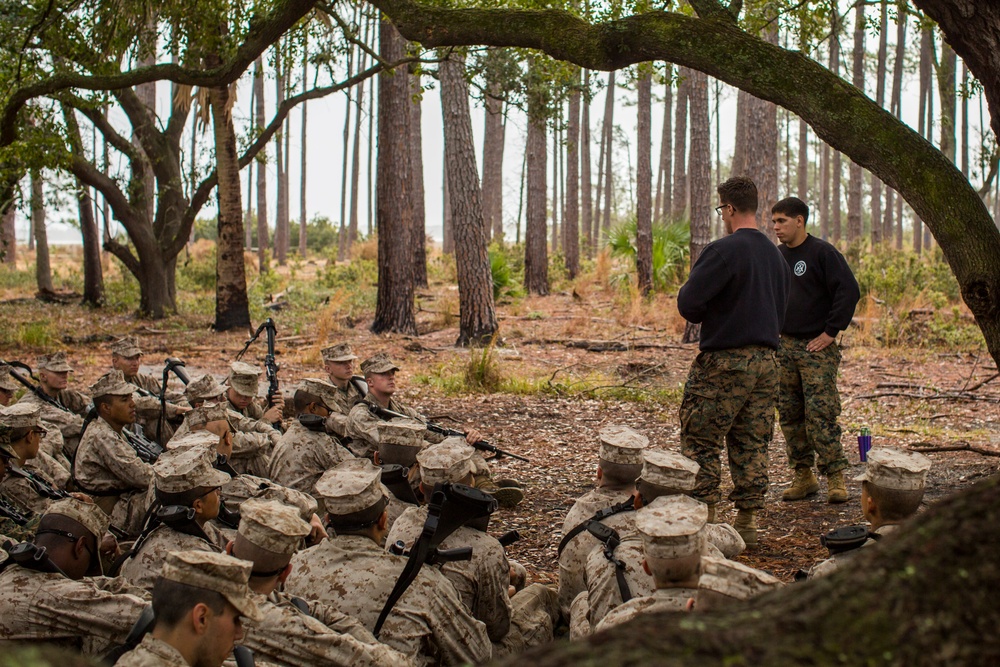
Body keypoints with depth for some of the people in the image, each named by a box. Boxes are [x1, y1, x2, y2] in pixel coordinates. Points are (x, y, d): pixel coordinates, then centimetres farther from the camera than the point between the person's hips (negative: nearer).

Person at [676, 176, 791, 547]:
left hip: (724, 360, -7)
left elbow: (688, 304, -15)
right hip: (766, 360, 7)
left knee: (700, 441, 1)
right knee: (752, 445, 11)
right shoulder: (775, 255, 12)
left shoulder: (723, 250, -13)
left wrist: (707, 315, 5)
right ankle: (747, 524, 13)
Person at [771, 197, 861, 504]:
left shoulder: (823, 252, -8)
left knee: (821, 413, -11)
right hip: (784, 347, 7)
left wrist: (831, 331, -14)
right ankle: (803, 476, 15)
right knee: (790, 415, 7)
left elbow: (849, 291, -13)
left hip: (817, 347, -6)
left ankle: (835, 478, -5)